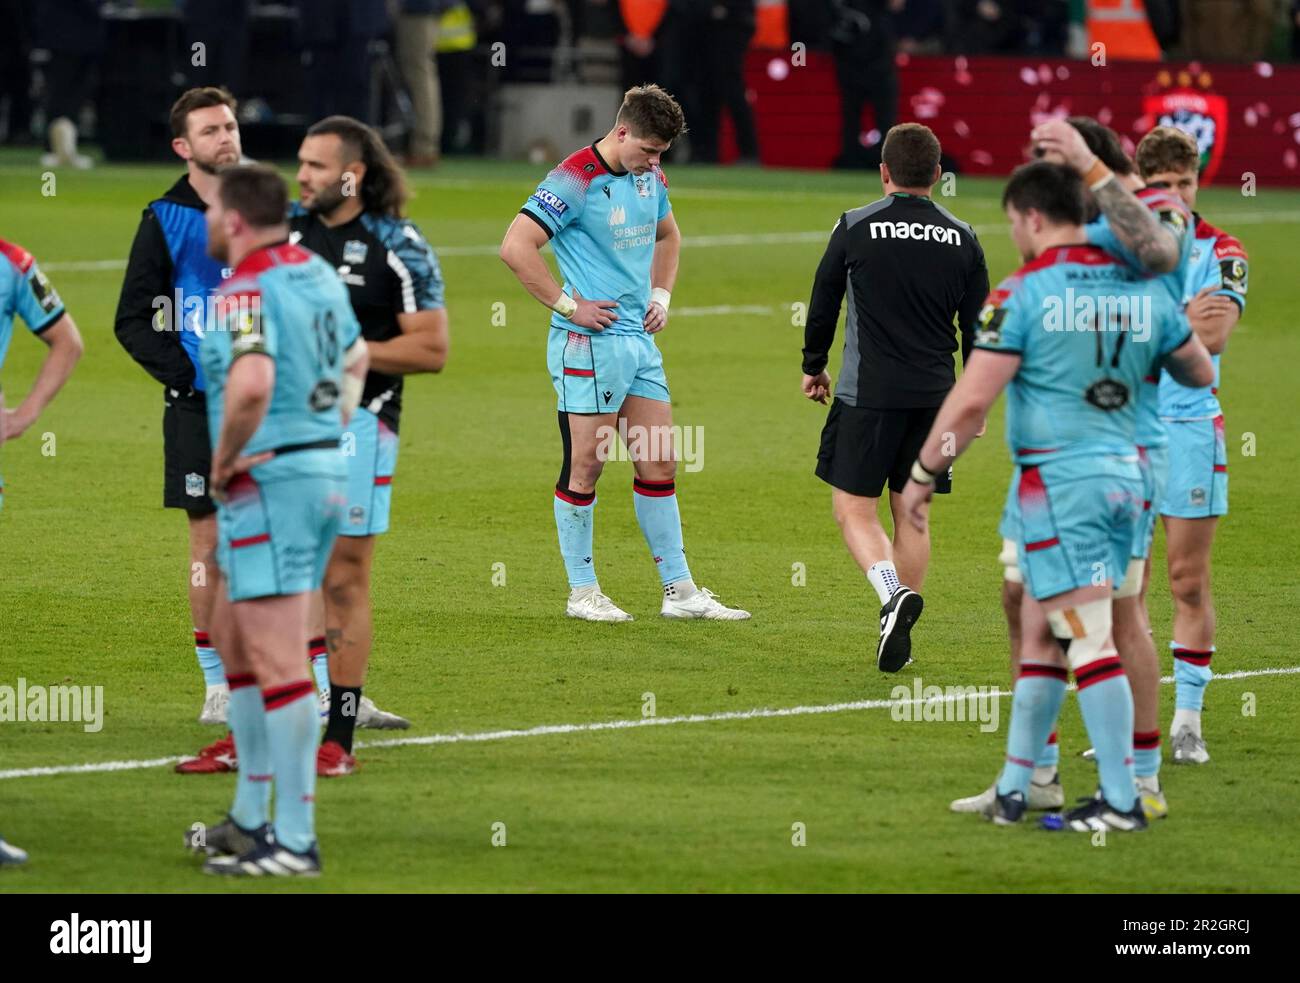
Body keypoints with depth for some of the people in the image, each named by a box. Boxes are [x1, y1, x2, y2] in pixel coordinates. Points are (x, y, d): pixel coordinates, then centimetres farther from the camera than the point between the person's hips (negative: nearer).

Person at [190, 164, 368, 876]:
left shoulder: (248, 292, -18)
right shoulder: (317, 274, 11)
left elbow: (252, 384, -34)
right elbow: (355, 355, 28)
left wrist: (225, 460, -19)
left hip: (269, 481, -10)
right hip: (324, 472, 10)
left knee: (277, 660, -7)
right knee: (233, 639, 20)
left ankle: (294, 842, -7)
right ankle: (250, 819, 25)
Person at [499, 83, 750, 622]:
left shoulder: (649, 176, 10)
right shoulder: (575, 180, -15)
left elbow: (667, 236, 31)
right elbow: (515, 247, -21)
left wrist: (661, 295, 17)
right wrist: (568, 305, -18)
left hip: (639, 340, 8)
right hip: (588, 343, -8)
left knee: (661, 464, 8)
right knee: (586, 466, -2)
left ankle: (679, 590, 13)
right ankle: (582, 593, 7)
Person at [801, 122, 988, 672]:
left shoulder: (855, 228, -5)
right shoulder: (962, 238, 4)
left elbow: (823, 303, 4)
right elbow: (978, 326, 9)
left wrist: (813, 367, 20)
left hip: (868, 394, -4)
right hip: (934, 395, 4)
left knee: (854, 509, 1)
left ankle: (893, 594, -25)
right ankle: (899, 633, 12)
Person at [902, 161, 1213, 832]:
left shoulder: (1022, 293, -11)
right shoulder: (1142, 290, 7)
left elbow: (970, 401, -14)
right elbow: (1199, 372, 21)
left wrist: (922, 474, -3)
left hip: (1059, 481, -7)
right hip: (1125, 474, 7)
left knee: (1090, 642, -7)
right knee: (1040, 633, 15)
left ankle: (1120, 802, -8)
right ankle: (1012, 789, 18)